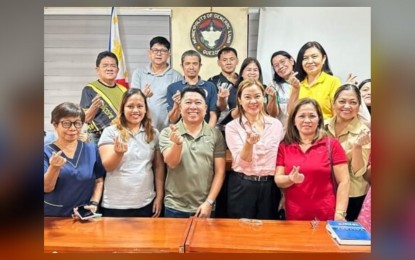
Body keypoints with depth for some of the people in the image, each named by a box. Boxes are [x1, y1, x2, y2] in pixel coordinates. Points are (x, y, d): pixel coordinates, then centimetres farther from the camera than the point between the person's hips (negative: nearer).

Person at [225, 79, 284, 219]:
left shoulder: (276, 124, 3)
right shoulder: (232, 127, -5)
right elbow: (242, 162, -13)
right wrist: (249, 143, -33)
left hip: (270, 187, 2)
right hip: (242, 187, -2)